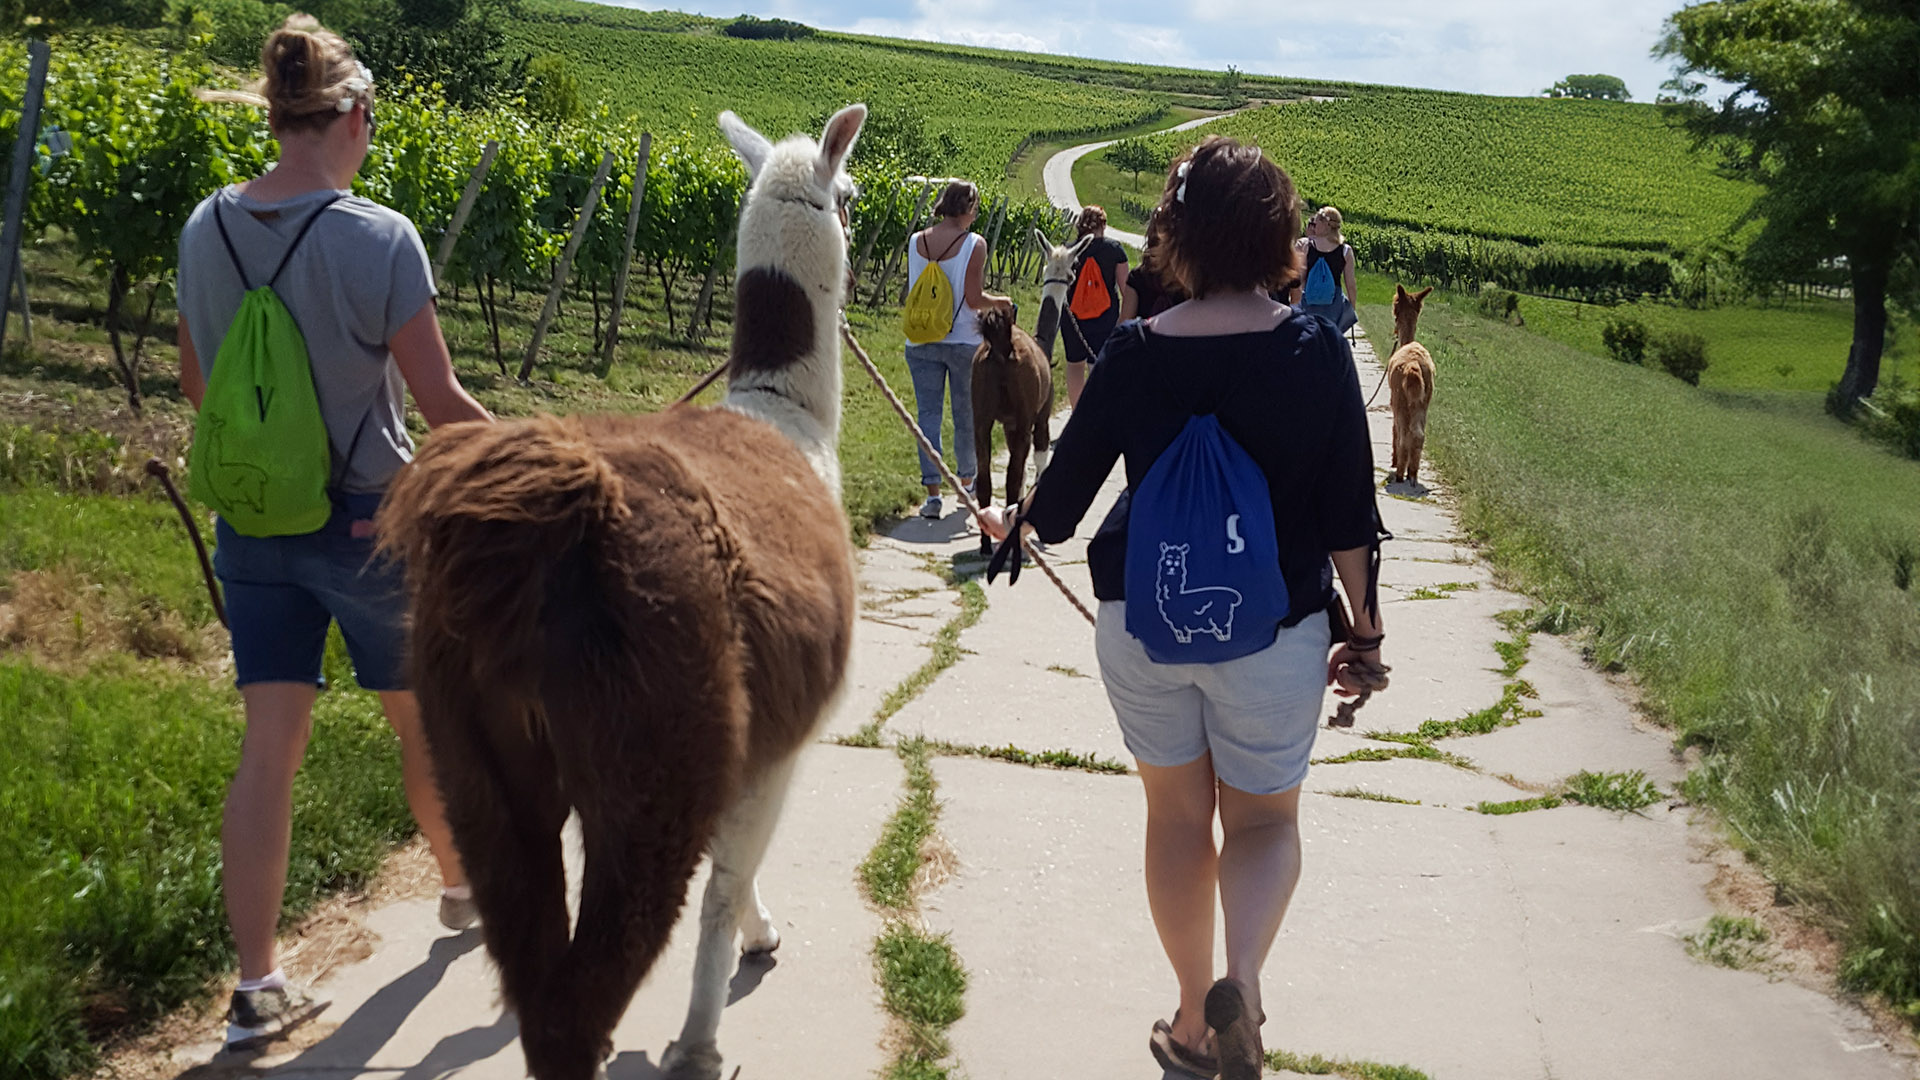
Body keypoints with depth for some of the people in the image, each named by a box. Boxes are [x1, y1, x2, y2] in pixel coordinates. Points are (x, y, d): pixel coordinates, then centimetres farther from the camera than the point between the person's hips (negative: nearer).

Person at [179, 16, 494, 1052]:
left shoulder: (207, 228, -2)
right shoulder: (379, 238, -19)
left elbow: (198, 385, 10)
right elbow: (440, 400, -14)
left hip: (252, 522, 4)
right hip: (370, 521, -4)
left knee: (269, 744, 6)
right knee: (424, 716, 18)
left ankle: (256, 986, 8)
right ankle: (462, 881, 40)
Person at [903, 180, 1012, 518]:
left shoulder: (916, 242, 2)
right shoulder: (974, 243, -10)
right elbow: (973, 299, -13)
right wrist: (999, 302, 5)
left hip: (921, 341, 3)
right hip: (963, 340, -3)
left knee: (928, 413, 4)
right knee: (966, 414, 12)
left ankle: (932, 492, -2)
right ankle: (966, 484, 25)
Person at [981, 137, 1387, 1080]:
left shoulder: (1134, 353, -9)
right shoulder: (1316, 353, -11)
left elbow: (1066, 483, 2)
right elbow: (1349, 517, -8)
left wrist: (1016, 527, 23)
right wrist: (1364, 628, 4)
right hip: (1272, 629, -1)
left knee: (1176, 814, 18)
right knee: (1264, 819, 15)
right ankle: (1241, 976, -12)